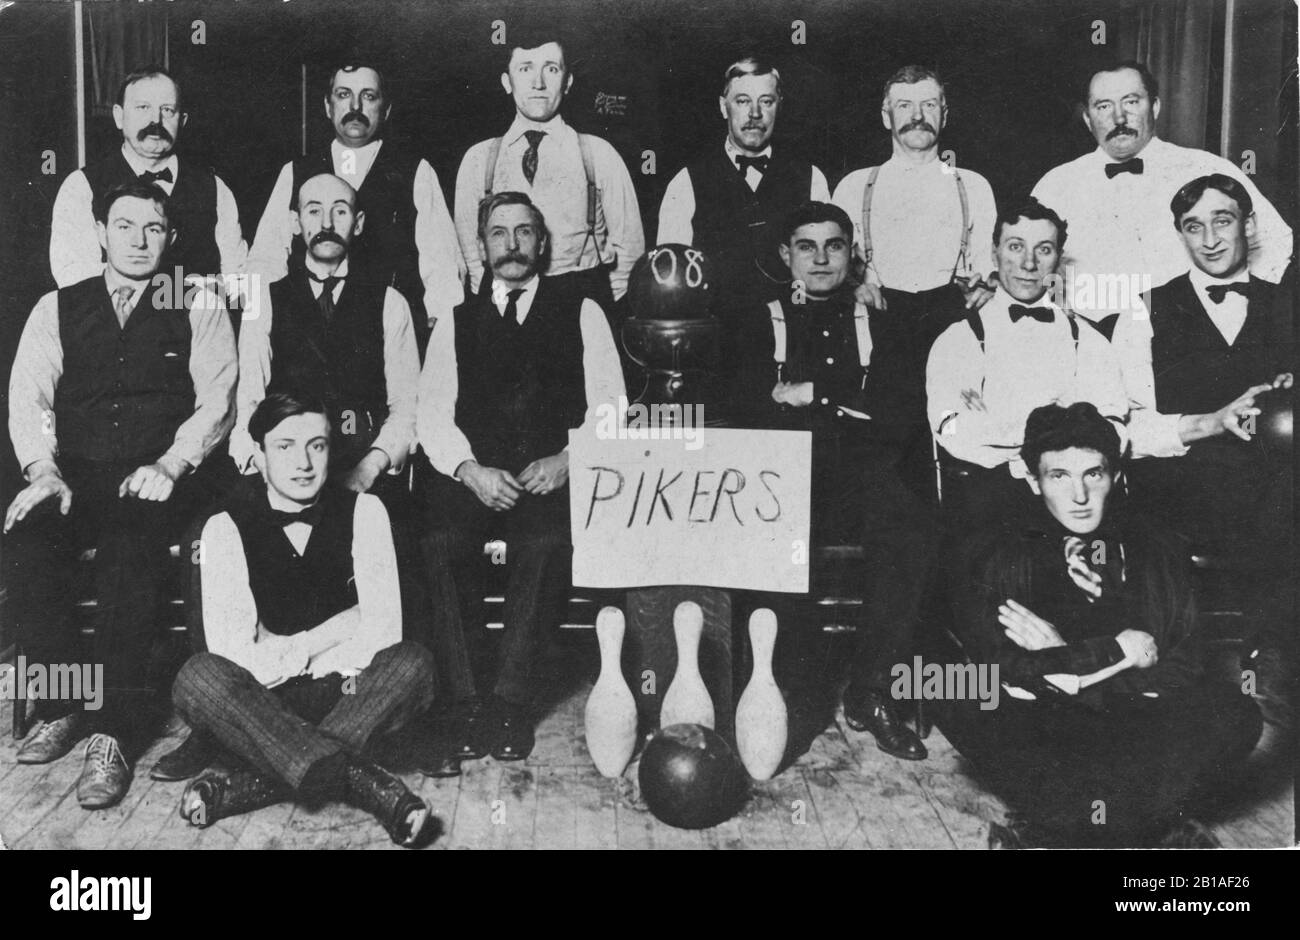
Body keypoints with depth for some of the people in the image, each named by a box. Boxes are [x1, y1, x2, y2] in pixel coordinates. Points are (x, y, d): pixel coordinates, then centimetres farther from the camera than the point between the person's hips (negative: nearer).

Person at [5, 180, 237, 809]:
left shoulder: (199, 308, 10)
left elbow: (215, 401, 1)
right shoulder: (58, 308, 17)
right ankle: (60, 708, -11)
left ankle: (116, 732, -26)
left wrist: (168, 465, -16)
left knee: (128, 551, -33)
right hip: (75, 475, 3)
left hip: (161, 479, -2)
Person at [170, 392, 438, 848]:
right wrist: (339, 627, -12)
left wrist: (286, 653, -15)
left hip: (344, 691, 1)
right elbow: (235, 655, -14)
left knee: (412, 664, -27)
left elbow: (383, 631, -10)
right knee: (198, 678, -30)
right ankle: (367, 783, -36)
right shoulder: (226, 526, -4)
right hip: (259, 702, -1)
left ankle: (246, 786, -31)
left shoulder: (362, 510, -1)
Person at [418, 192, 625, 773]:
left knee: (545, 541, -35)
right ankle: (463, 702, -23)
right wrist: (470, 469, -10)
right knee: (438, 541, -31)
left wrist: (568, 459, -10)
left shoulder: (581, 314, 17)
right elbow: (433, 414, 10)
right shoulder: (455, 324, 21)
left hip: (554, 478, -1)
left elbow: (608, 406, 8)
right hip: (473, 476, 2)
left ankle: (510, 699, -24)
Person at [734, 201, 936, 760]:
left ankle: (870, 689, -22)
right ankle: (783, 681, -18)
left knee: (911, 524, -33)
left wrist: (814, 394, 1)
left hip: (862, 471, 1)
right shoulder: (763, 324, 20)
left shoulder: (875, 324, 23)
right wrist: (850, 406, -3)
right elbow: (750, 410, 5)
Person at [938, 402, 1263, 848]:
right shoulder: (994, 554, 0)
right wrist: (1115, 651, -12)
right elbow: (995, 668, -14)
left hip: (1139, 736, 2)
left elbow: (1183, 673, -2)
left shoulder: (1156, 549, 6)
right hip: (1039, 737, -1)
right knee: (963, 710, -31)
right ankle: (1158, 826, -21)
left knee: (1236, 713, -25)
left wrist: (1064, 662, -11)